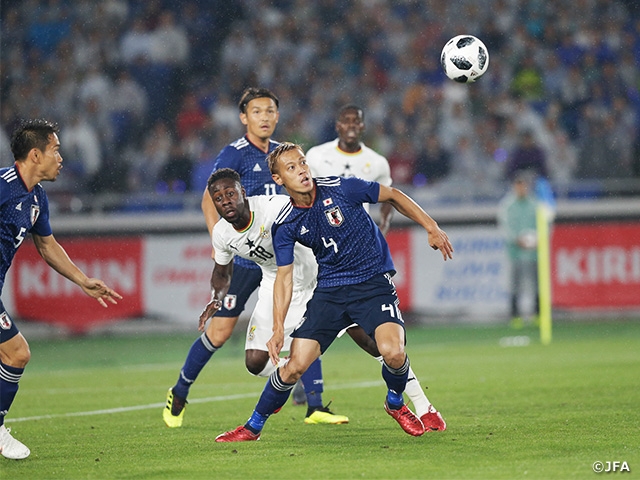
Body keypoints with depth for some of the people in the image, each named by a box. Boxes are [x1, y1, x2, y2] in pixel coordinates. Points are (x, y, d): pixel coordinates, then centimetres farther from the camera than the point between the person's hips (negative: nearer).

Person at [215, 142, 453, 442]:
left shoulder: (340, 188, -12)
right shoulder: (285, 226, -4)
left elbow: (393, 196, 1)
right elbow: (284, 276, 1)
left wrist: (432, 228, -3)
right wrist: (278, 329, -7)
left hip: (374, 283, -2)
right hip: (329, 290, 2)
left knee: (393, 352, -27)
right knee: (294, 367, -7)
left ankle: (395, 403, 7)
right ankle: (253, 426, 14)